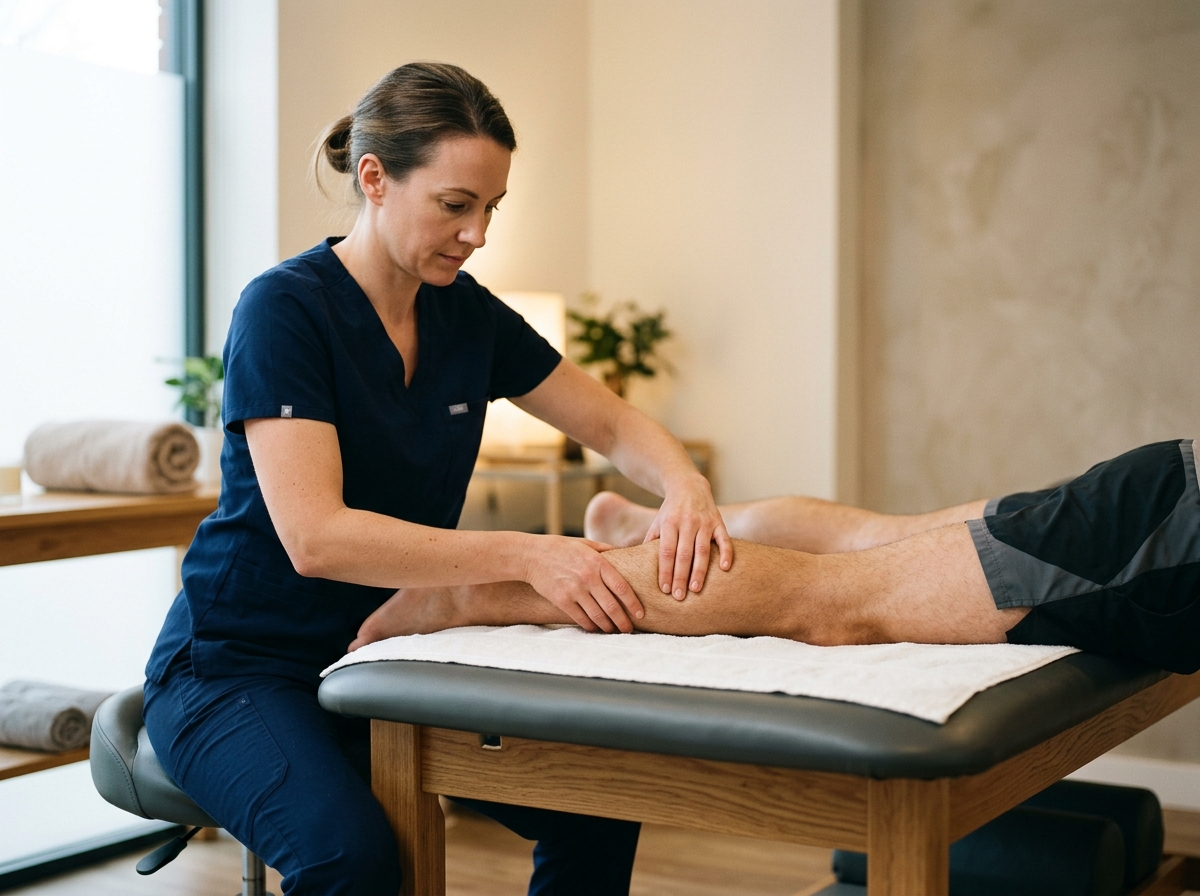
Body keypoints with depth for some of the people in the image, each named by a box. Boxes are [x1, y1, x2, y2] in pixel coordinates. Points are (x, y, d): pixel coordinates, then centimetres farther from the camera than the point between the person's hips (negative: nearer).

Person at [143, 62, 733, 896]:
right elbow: (315, 536, -29)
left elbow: (614, 425, 8)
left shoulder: (465, 312, 2)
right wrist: (524, 554, -36)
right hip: (241, 669, -6)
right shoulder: (285, 309, -18)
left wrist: (686, 487, -15)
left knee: (599, 803, -12)